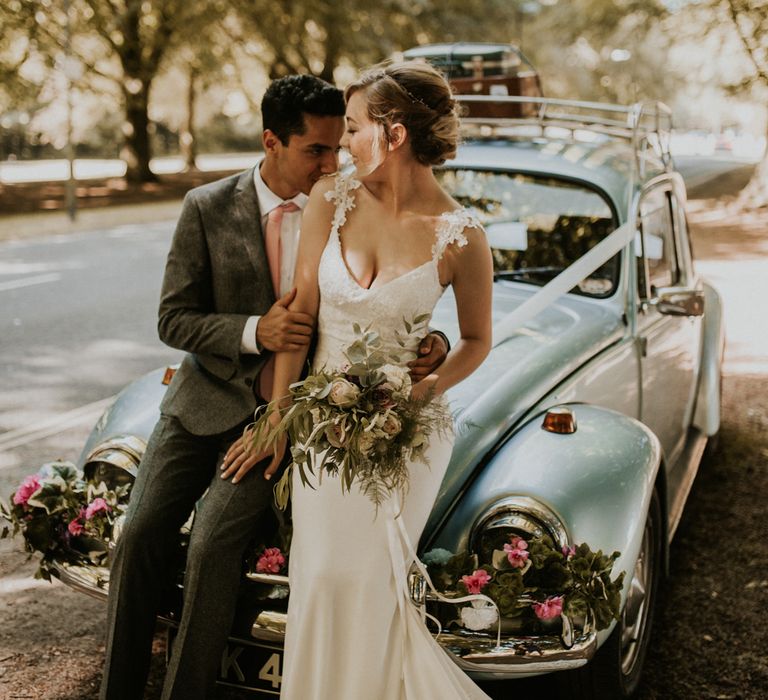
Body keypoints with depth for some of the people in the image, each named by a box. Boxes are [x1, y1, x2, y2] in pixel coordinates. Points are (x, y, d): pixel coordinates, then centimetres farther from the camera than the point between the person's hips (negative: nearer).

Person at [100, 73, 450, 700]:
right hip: (207, 400, 2)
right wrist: (255, 332, -21)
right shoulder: (208, 208, -3)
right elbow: (173, 321, -3)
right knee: (141, 537, -10)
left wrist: (426, 342, -16)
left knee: (215, 541, -21)